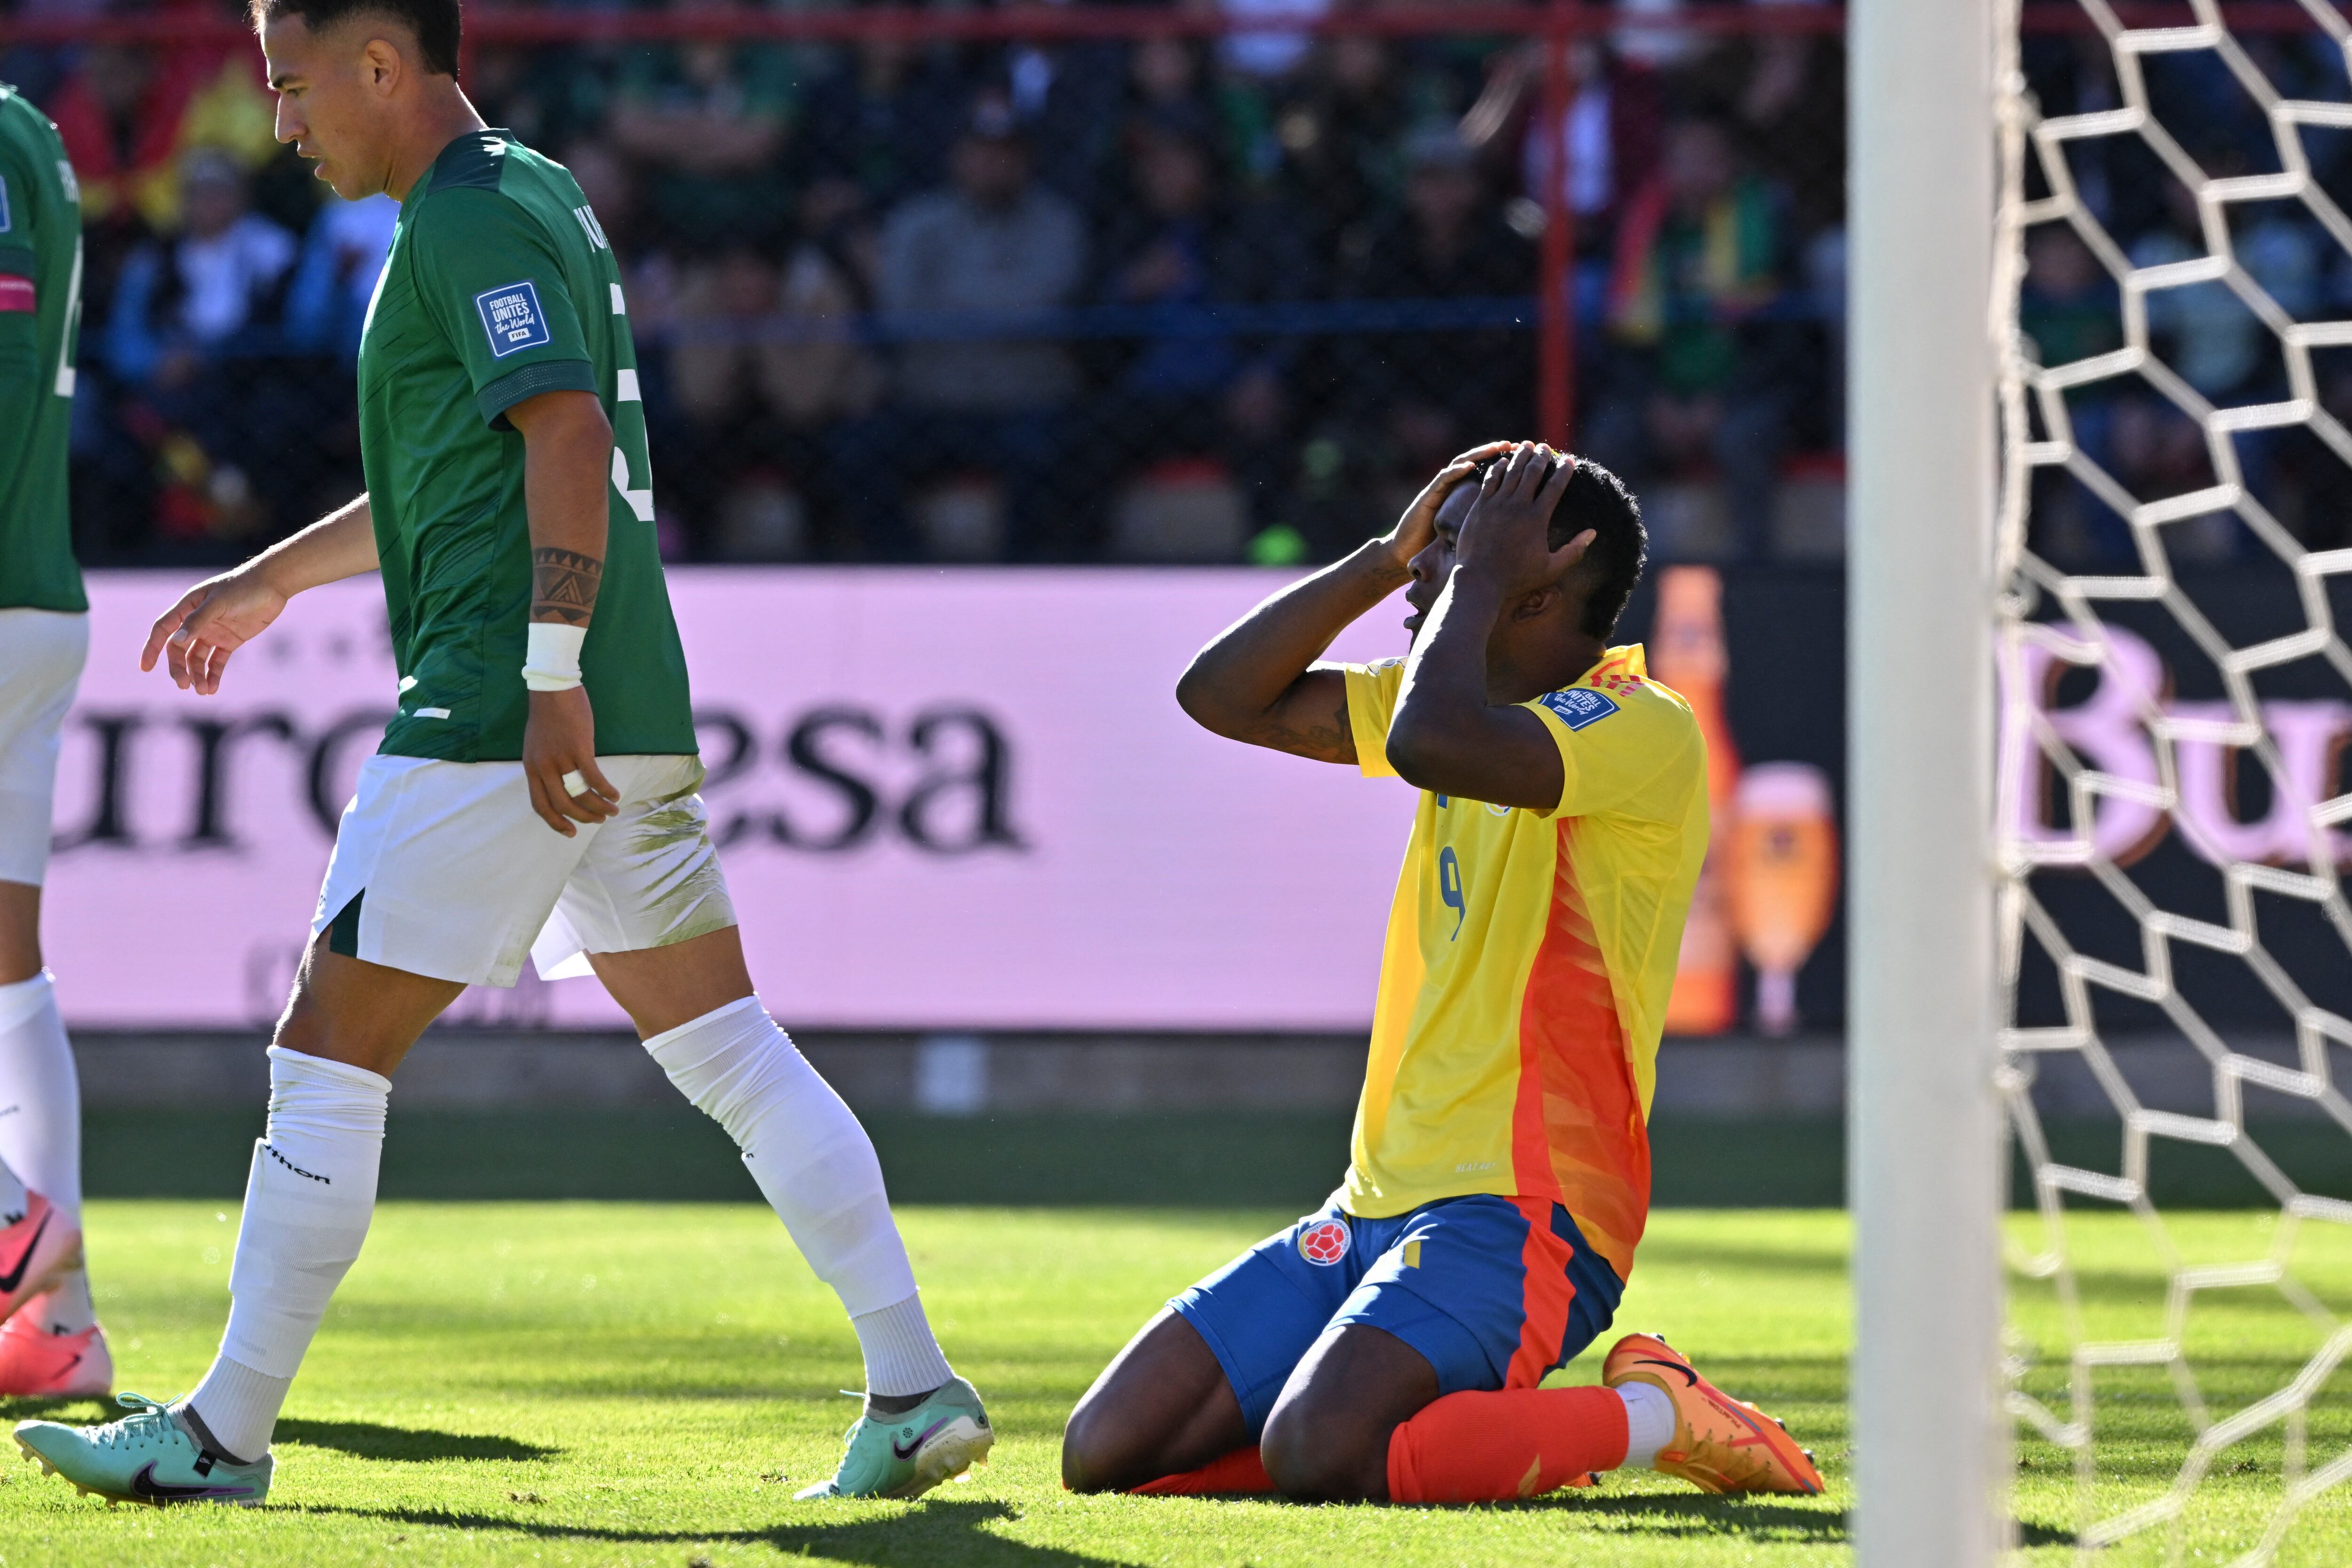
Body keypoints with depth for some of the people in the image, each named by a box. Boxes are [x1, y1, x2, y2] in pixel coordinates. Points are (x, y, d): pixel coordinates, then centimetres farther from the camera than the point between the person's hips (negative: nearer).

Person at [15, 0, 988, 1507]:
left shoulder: (472, 220, -10)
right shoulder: (532, 194, 21)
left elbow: (566, 434, -22)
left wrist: (551, 677, -27)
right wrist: (272, 579, 37)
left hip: (496, 723, -10)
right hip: (635, 729, 10)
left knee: (329, 1055, -3)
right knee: (732, 1051, 8)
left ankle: (224, 1436, 1)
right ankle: (918, 1391, 3)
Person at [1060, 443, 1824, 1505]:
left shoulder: (1644, 730, -12)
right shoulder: (1486, 706, 15)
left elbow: (1427, 742, -29)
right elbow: (1221, 695, 17)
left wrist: (1476, 579, -12)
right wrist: (1389, 555, 9)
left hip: (1522, 1215, -9)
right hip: (1378, 1206, 9)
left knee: (1315, 1453, -32)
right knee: (1107, 1454, -4)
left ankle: (1650, 1419, -9)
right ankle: (1483, 1426, 8)